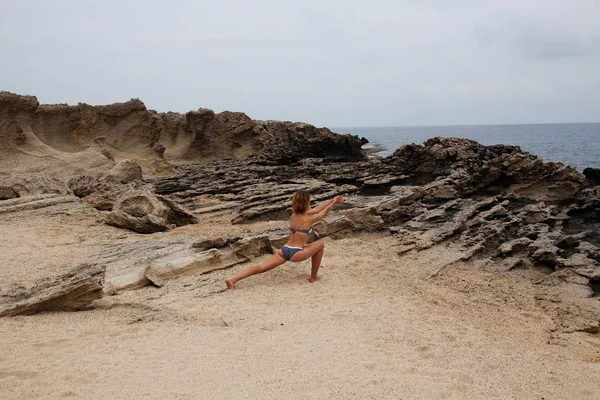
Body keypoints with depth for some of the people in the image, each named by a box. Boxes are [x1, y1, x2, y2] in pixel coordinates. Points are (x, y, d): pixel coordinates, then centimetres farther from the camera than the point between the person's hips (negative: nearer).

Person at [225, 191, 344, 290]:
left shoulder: (293, 215, 12)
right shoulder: (309, 219, -7)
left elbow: (317, 209, 22)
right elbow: (324, 212, 11)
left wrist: (332, 200, 29)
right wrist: (334, 202, 28)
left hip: (284, 250, 6)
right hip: (296, 253, -6)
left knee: (261, 268, -3)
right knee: (320, 244, 14)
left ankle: (233, 279, -23)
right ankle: (313, 277, 21)